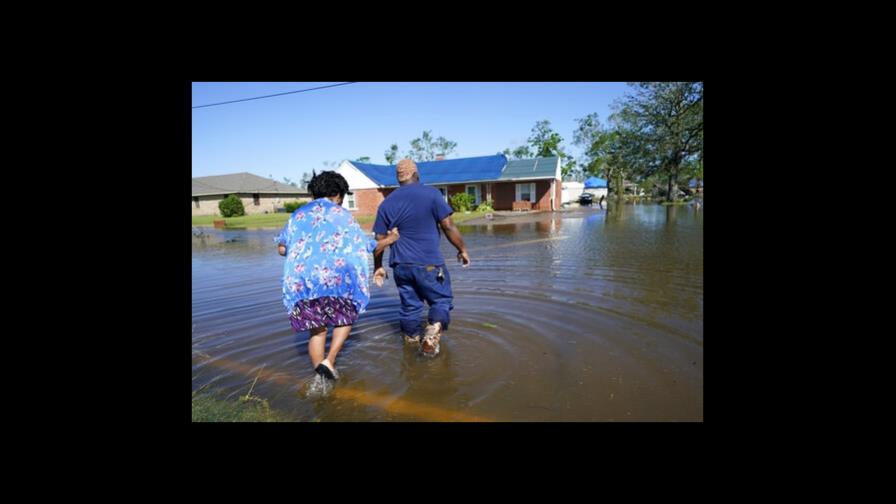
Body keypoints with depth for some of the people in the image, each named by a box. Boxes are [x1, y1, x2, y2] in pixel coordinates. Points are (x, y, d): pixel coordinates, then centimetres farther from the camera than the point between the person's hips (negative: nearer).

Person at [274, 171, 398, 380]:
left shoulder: (298, 214, 17)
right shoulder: (341, 214, 7)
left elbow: (282, 248, 12)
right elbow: (366, 246, 8)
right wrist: (388, 240, 25)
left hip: (300, 280, 4)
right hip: (334, 276, -3)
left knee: (317, 328, 13)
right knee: (345, 318, 17)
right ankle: (329, 361, 0)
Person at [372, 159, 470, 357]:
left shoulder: (387, 203, 5)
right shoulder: (431, 194, -6)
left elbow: (379, 239, 6)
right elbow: (448, 226, -7)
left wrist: (378, 266, 16)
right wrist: (462, 249, 5)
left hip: (400, 264, 4)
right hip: (429, 264, -4)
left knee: (409, 304, 17)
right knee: (442, 300, 8)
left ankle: (411, 341, 29)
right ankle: (431, 335, -14)